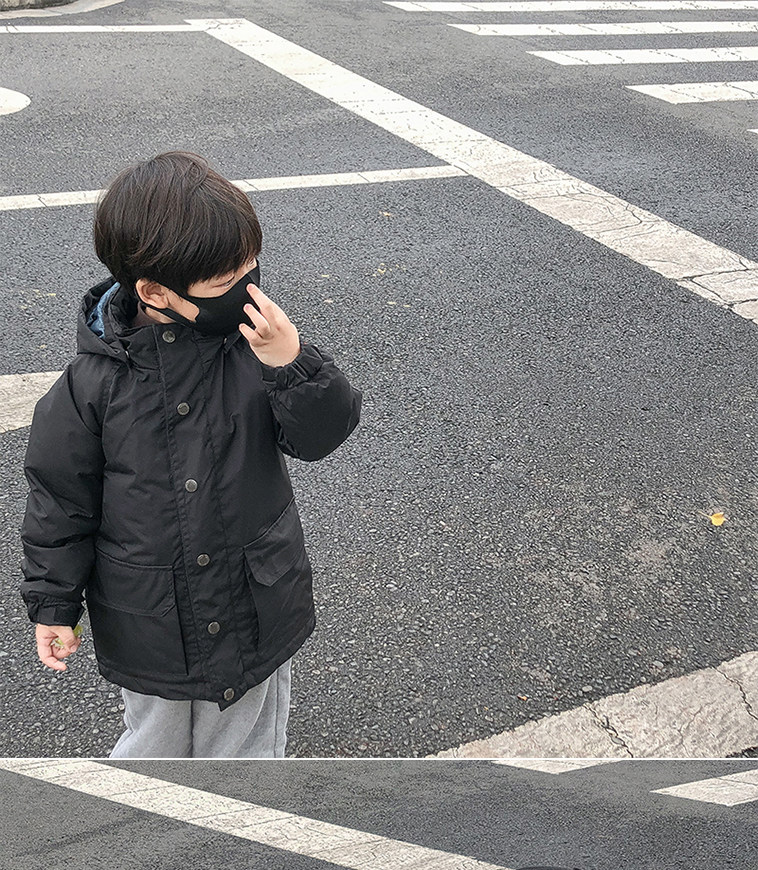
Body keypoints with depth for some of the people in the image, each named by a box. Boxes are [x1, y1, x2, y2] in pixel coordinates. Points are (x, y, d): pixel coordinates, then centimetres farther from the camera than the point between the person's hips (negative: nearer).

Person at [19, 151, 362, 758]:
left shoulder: (256, 342, -14)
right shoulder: (96, 380, -17)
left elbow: (320, 435, -13)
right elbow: (60, 495, -6)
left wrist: (293, 363, -31)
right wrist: (53, 602, 0)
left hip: (257, 610, 1)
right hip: (149, 624, -1)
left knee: (247, 739, 23)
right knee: (156, 740, 25)